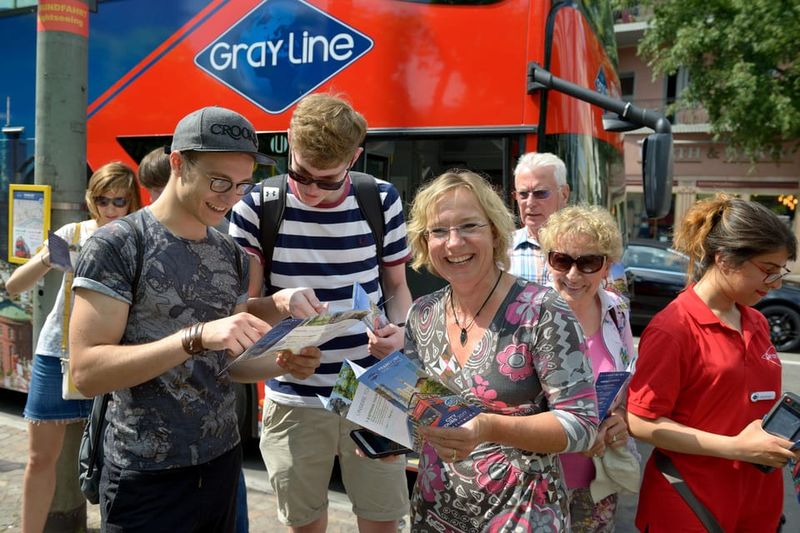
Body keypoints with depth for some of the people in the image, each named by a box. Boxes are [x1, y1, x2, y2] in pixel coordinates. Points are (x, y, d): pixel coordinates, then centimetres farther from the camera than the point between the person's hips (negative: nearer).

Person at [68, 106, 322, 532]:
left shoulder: (232, 256, 5)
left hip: (223, 460, 6)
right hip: (146, 477, -6)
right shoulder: (117, 245, -13)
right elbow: (86, 372, -20)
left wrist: (282, 364, -9)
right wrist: (197, 336, -31)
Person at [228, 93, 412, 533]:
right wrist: (280, 303, -25)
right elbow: (239, 305, -3)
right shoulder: (256, 207, -7)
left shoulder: (383, 201, -1)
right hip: (294, 400, 0)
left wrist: (397, 330, -12)